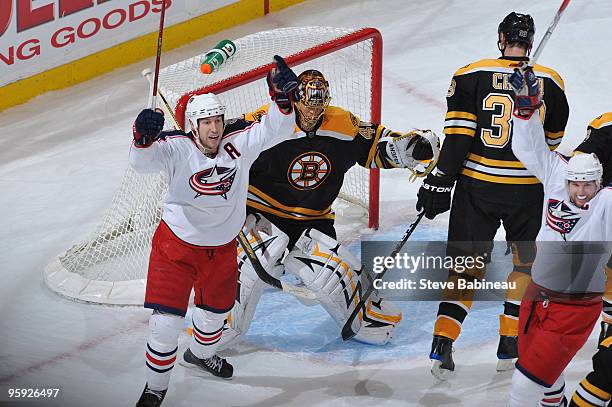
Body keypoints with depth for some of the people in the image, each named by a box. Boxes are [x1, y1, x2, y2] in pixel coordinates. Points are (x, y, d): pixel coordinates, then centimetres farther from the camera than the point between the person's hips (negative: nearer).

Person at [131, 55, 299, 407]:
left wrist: (283, 96, -33)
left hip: (222, 246, 4)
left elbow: (276, 131, -17)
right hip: (177, 243, -4)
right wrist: (145, 138, -54)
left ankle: (201, 354, 58)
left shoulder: (239, 142, -13)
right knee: (167, 318, -9)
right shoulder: (177, 147, -21)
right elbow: (142, 162, -33)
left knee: (217, 308, 25)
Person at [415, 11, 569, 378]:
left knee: (469, 266, 7)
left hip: (476, 186, 0)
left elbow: (458, 136, -10)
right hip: (526, 191, 0)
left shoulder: (472, 75, -4)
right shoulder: (551, 82, 1)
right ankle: (509, 345, 18)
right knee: (525, 259, 21)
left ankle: (442, 344, -9)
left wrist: (440, 182, -7)